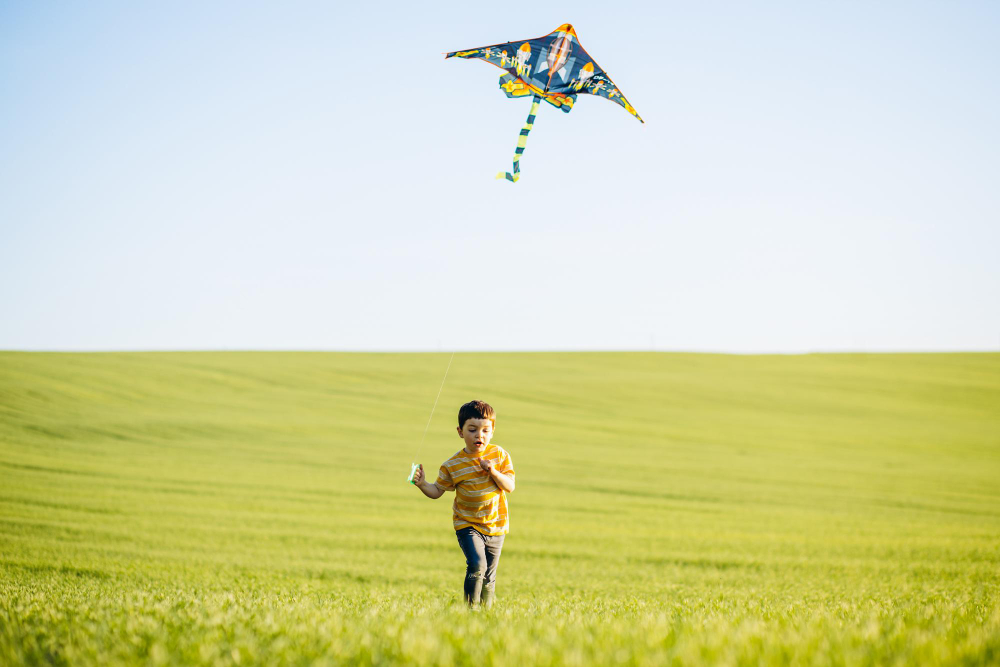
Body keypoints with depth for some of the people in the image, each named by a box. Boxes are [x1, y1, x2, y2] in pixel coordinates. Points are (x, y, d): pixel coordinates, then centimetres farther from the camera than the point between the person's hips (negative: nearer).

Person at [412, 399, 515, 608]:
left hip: (496, 525, 3)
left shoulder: (499, 455, -5)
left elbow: (510, 486, -7)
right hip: (467, 524, -3)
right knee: (477, 566, -22)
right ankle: (471, 608, -13)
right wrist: (422, 484, -20)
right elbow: (437, 491, -2)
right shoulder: (453, 465, -10)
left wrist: (494, 472, -23)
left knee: (489, 574, 12)